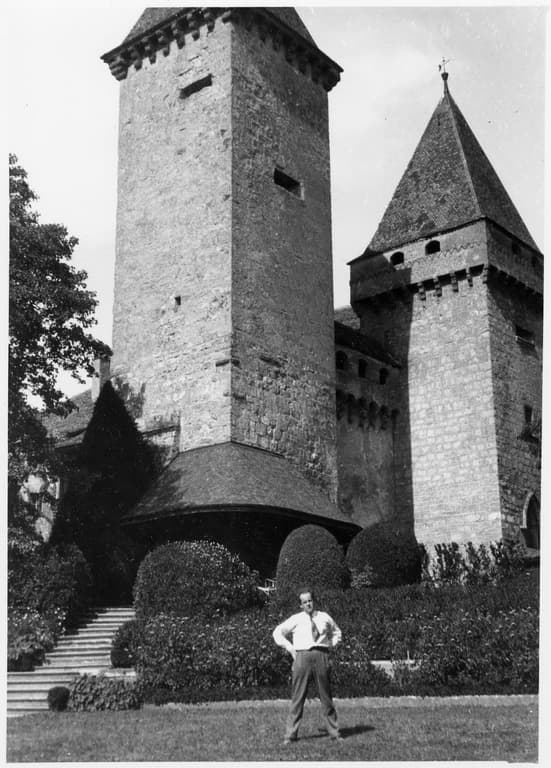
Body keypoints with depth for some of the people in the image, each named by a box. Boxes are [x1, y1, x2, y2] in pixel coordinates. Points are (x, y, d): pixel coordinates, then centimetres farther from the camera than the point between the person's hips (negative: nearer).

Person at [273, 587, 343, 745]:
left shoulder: (324, 617, 13)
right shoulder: (295, 619, 7)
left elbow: (336, 633, 28)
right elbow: (278, 632, 15)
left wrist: (330, 645, 11)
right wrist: (290, 648, 5)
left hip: (321, 656, 2)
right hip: (302, 656, -2)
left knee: (326, 695, 6)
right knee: (297, 696, -3)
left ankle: (334, 733, 12)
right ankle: (291, 734, 2)